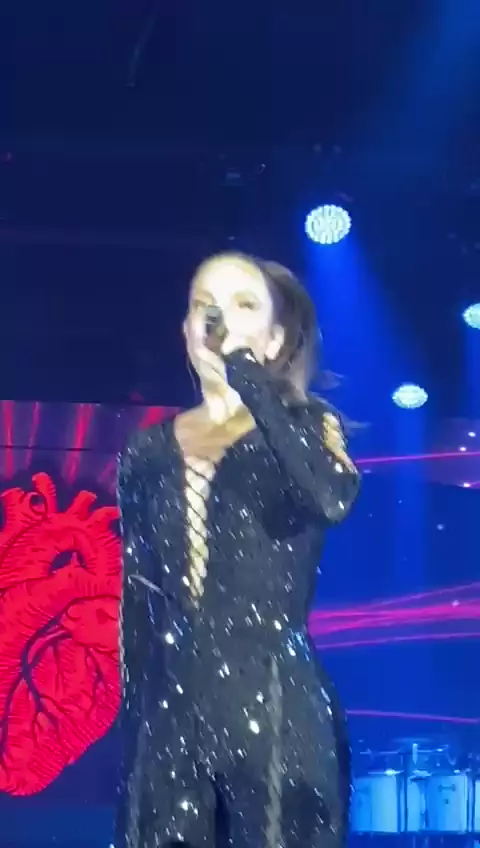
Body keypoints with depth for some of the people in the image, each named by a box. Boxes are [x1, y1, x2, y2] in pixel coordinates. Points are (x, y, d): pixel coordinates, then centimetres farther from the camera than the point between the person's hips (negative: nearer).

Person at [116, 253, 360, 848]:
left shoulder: (304, 428, 2)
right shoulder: (151, 452, 10)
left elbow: (333, 499, -22)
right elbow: (136, 606, 13)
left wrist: (245, 374, -19)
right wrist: (133, 728, 10)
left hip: (276, 710, -3)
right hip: (171, 718, 3)